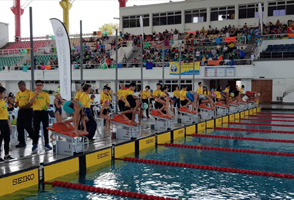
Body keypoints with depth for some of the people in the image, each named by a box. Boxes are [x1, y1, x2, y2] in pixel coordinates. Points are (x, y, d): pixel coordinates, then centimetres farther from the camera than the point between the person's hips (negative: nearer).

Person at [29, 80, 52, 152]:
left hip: (44, 112, 1)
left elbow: (48, 104, 8)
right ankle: (35, 144, 1)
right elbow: (30, 102, -9)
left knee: (46, 128, 6)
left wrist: (47, 106, -13)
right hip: (36, 112, -1)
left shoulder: (46, 94, 7)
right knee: (36, 129, -2)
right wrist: (36, 94, -18)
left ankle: (46, 143, 15)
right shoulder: (33, 94, 5)